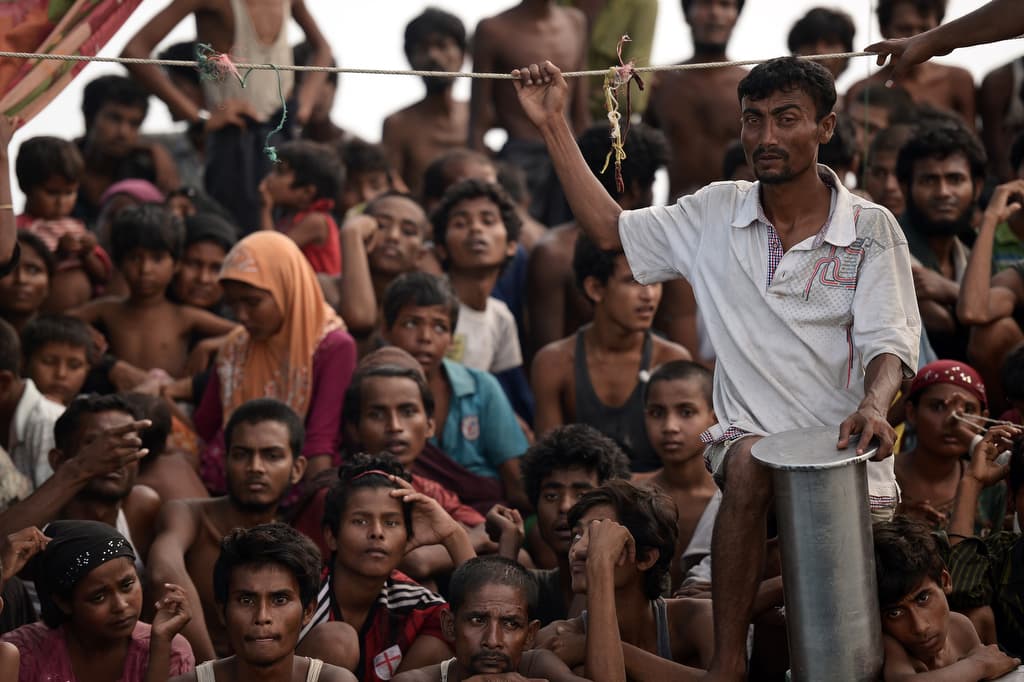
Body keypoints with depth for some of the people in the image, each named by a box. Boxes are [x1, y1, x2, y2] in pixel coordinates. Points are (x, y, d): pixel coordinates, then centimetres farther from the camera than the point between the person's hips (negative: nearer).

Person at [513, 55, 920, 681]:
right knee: (751, 461, -36)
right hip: (750, 436, 1)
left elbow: (888, 344, -8)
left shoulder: (871, 229, -1)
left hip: (844, 446, -1)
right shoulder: (715, 215, 7)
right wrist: (553, 125, 8)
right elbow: (611, 229, 12)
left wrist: (873, 405, -31)